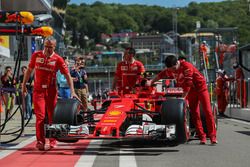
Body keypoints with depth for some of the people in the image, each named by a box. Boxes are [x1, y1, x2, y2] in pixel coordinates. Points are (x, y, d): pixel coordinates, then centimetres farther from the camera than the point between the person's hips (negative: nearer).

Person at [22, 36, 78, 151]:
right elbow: (29, 70, 13)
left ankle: (52, 141, 18)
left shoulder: (58, 59, -4)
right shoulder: (36, 55, 2)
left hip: (51, 91, 0)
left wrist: (72, 91, -11)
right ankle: (40, 141, -9)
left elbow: (67, 75, -3)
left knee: (52, 117, 6)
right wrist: (24, 85, 14)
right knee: (40, 116, -9)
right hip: (38, 90, 0)